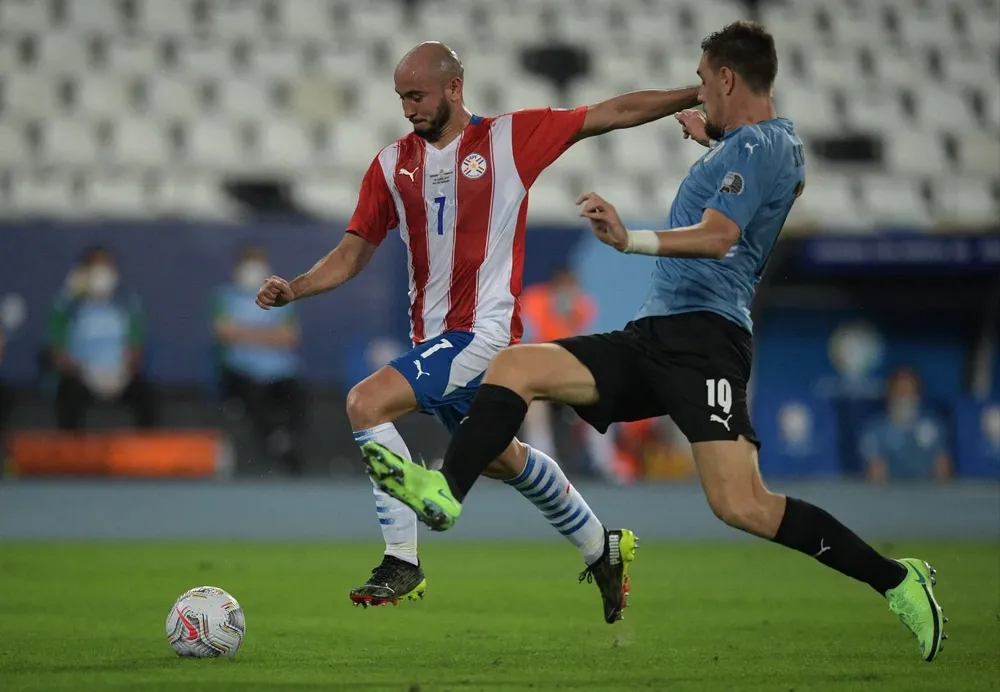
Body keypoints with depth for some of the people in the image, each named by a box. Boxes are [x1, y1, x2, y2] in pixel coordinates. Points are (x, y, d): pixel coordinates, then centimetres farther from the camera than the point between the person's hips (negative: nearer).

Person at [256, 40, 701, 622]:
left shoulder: (510, 138, -5)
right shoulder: (392, 164, 8)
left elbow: (617, 112, -1)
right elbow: (354, 254, 10)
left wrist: (699, 95, -4)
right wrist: (292, 290, -6)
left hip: (483, 331, -7)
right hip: (434, 335, 7)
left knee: (367, 403, -22)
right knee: (499, 458, 21)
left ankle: (402, 562, -15)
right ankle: (601, 549, 42)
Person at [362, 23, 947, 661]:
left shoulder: (756, 144, -7)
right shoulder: (779, 142, 22)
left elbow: (720, 235, -24)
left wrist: (632, 240, -37)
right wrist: (711, 138, 59)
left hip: (703, 336, -10)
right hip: (653, 338, 10)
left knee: (741, 507, -22)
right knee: (514, 367, -4)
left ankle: (898, 580, -9)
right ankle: (445, 492, -24)